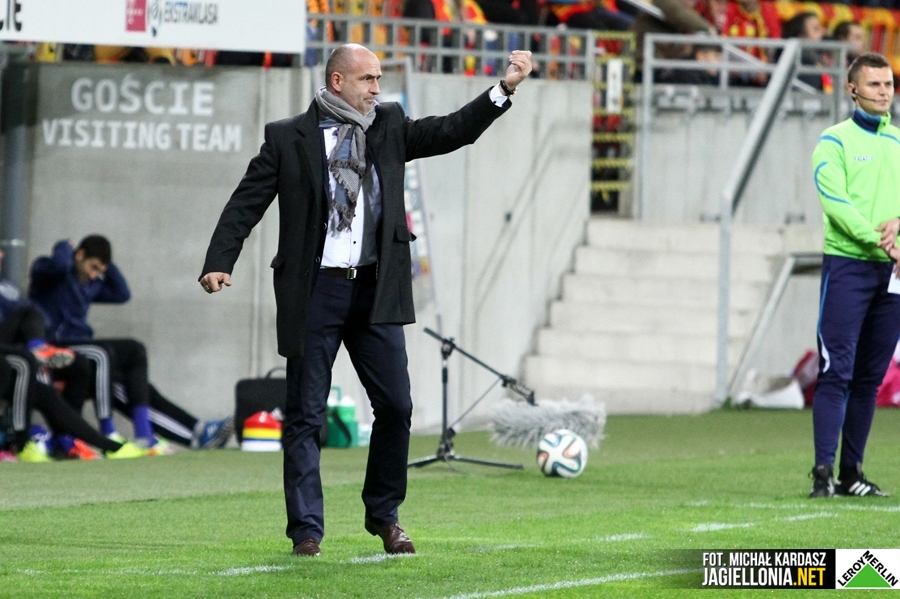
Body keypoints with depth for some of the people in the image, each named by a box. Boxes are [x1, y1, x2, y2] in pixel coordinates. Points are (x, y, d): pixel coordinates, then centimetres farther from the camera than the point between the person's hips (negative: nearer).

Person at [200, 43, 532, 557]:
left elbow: (452, 131, 6)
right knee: (306, 413, 0)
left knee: (396, 406, 1)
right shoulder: (288, 138, 0)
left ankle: (384, 515, 19)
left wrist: (505, 89, -6)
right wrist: (220, 263, -14)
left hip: (375, 289, 3)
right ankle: (306, 529, 5)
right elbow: (246, 204, -1)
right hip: (315, 291, -3)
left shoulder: (389, 127, 11)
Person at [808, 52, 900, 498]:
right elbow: (835, 201, -12)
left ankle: (852, 471, 12)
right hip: (847, 263, -5)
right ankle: (823, 471, -12)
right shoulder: (835, 141, 0)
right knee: (837, 371, -10)